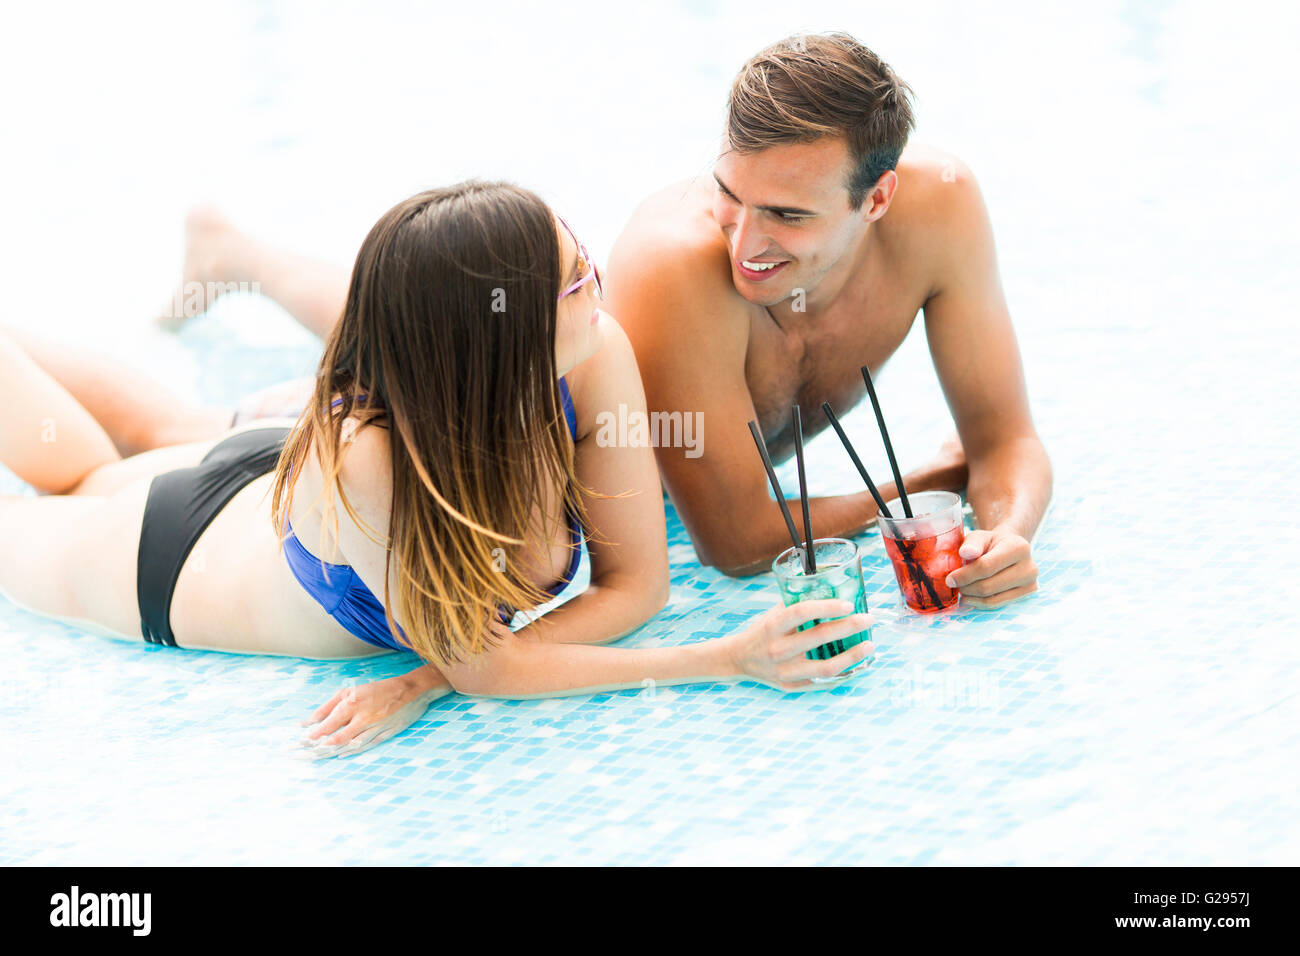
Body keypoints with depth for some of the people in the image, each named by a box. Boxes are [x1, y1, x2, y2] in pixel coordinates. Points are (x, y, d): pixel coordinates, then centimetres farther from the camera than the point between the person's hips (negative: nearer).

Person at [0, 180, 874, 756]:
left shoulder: (597, 360, -34)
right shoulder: (358, 463, -48)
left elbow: (636, 583, -26)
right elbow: (482, 662, -37)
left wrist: (425, 686, -34)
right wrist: (727, 660, -39)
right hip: (173, 559, -5)